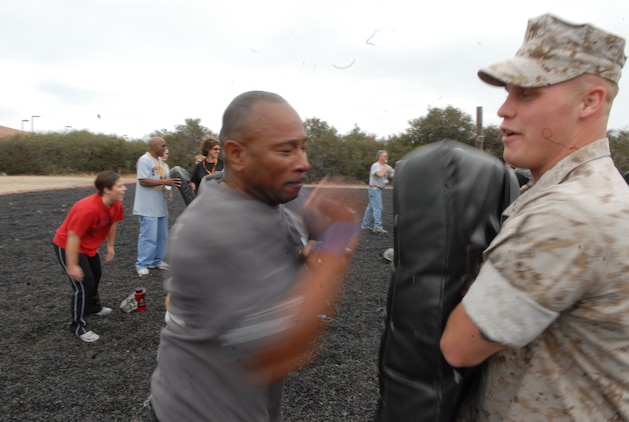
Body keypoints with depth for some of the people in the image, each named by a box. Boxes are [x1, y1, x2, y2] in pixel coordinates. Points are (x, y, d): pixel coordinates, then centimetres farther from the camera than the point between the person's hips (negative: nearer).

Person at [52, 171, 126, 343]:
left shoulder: (116, 205, -13)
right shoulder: (88, 208, -38)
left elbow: (112, 224, 6)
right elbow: (73, 236, -34)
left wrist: (110, 246, 12)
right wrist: (72, 266, -29)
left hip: (88, 246, 9)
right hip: (67, 246, -9)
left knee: (95, 275, 25)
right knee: (83, 285, -11)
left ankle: (93, 307, 50)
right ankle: (78, 326, 6)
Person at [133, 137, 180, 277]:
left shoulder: (160, 160, 15)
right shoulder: (144, 160, -13)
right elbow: (143, 181, -21)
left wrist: (171, 181, 0)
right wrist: (165, 182, -23)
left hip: (160, 205, 9)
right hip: (148, 207, -9)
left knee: (161, 235, 13)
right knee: (148, 236, -5)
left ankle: (156, 260, 25)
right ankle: (142, 264, 6)